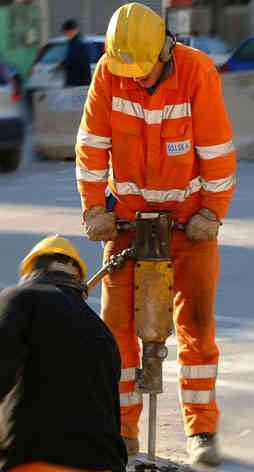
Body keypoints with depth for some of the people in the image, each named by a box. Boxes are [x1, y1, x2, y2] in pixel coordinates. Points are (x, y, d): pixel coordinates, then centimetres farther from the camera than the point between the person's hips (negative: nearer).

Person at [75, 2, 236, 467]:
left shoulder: (197, 71, -19)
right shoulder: (108, 73, -13)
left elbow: (217, 148, -13)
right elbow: (92, 142, -5)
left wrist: (211, 211, -11)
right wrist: (94, 208, -6)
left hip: (189, 212, -2)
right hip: (130, 209, 2)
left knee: (195, 319, -6)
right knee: (116, 318, -3)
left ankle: (201, 429, 4)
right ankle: (122, 429, 8)